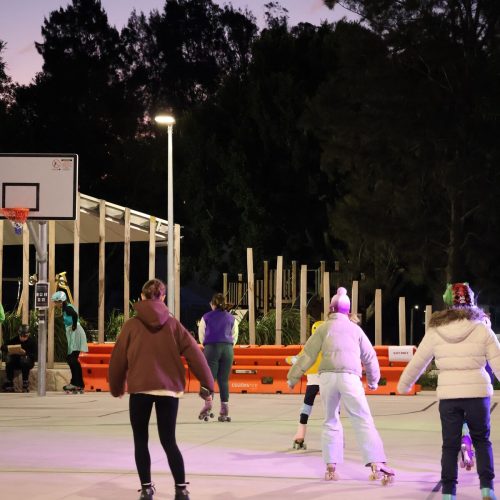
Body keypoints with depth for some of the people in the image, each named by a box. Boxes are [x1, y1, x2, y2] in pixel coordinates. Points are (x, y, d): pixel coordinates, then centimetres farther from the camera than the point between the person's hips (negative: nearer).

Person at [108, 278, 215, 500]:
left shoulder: (132, 325, 0)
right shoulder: (172, 324, 4)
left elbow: (118, 358, 2)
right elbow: (194, 354, -1)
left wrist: (116, 387, 16)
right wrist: (207, 383, 4)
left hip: (140, 389, -2)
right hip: (169, 389, 2)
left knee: (141, 441, 11)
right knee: (169, 441, 9)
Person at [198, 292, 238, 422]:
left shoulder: (206, 317, 6)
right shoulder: (231, 318, 11)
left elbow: (201, 336, 10)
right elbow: (234, 337, 13)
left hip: (211, 348, -2)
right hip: (228, 349, 2)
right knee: (224, 380, 4)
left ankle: (208, 404, -25)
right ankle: (224, 411, 2)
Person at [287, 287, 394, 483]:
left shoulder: (324, 327, 12)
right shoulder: (355, 328, 15)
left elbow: (308, 355, 8)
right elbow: (369, 356, 21)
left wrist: (293, 377, 15)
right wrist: (373, 380, 36)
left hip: (327, 377, 1)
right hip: (350, 377, -1)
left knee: (331, 421, 15)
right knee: (363, 420, -2)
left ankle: (331, 466, 8)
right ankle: (376, 464, -16)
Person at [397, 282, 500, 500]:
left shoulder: (435, 331, 1)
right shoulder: (482, 329, -3)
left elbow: (417, 362, 9)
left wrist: (403, 385, 24)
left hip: (448, 395, 1)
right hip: (477, 393, 0)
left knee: (450, 445, 11)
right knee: (481, 440, 16)